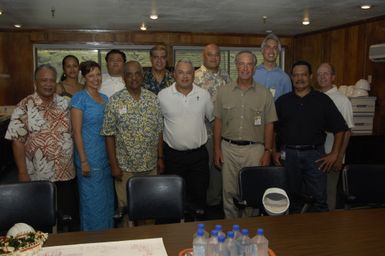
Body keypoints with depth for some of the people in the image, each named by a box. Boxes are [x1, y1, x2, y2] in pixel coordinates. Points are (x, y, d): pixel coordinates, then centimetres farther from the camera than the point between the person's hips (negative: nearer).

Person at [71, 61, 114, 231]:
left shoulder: (104, 98, 10)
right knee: (92, 200, 4)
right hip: (90, 157, -7)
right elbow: (77, 131, -13)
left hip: (106, 156, 7)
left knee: (107, 198, 16)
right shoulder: (79, 98, -9)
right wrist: (83, 161, -16)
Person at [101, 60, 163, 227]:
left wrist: (160, 158, 6)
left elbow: (159, 131, 8)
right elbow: (109, 135, -6)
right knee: (126, 207, 8)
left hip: (151, 165, 3)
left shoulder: (153, 99, 3)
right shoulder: (115, 101, -7)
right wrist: (114, 165, -9)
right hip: (125, 166, -3)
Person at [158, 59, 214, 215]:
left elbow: (213, 118, 13)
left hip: (198, 154, 1)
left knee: (199, 194, 10)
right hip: (173, 155, -1)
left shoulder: (204, 95, 1)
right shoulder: (163, 95, -4)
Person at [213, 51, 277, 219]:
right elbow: (218, 122, 7)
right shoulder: (223, 92, 5)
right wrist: (217, 148, 2)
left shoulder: (265, 94, 3)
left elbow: (269, 125, 4)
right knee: (229, 192, 8)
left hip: (254, 149, -1)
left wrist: (267, 151, -2)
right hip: (228, 148, 1)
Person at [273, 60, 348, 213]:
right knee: (293, 196, 11)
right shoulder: (282, 101, 8)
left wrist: (334, 153, -2)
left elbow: (339, 128, 4)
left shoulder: (323, 100, 3)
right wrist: (275, 151, 2)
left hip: (314, 154, -1)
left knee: (319, 197, -3)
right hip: (288, 153, 2)